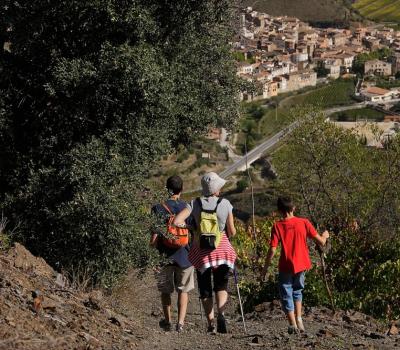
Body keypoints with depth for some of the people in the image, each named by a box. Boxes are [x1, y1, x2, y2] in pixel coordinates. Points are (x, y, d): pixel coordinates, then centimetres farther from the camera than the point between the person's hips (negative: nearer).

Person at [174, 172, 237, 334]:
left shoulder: (195, 204, -5)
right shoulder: (225, 204, -6)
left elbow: (177, 221, -15)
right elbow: (232, 232, -2)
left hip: (201, 250, 0)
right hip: (222, 248, 0)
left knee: (205, 288, 13)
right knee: (221, 285, 12)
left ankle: (211, 323, 10)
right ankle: (221, 313, -15)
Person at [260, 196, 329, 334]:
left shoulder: (277, 226, -9)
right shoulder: (304, 223, -5)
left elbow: (272, 251, -13)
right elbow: (321, 242, -2)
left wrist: (265, 269, -3)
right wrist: (325, 235, 22)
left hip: (286, 266, -3)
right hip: (301, 265, 3)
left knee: (286, 295, 10)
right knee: (297, 290, 25)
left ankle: (293, 324, 6)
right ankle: (299, 318, 13)